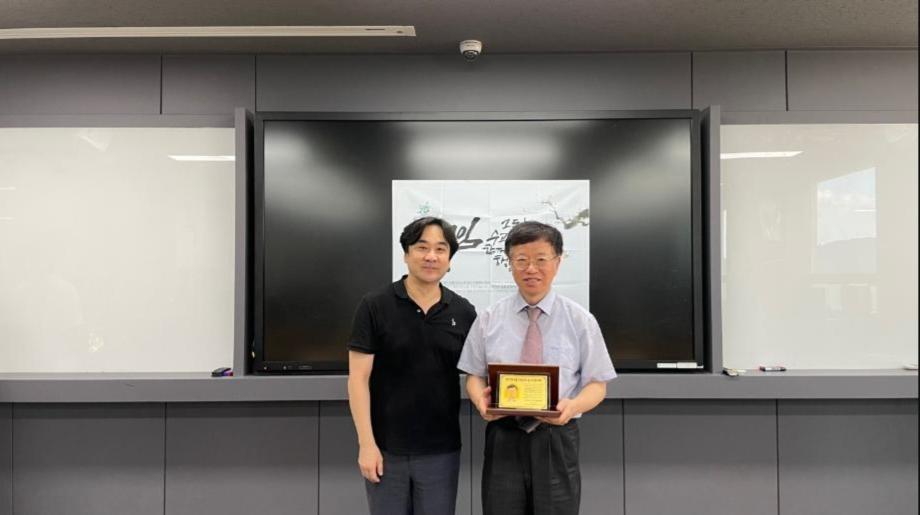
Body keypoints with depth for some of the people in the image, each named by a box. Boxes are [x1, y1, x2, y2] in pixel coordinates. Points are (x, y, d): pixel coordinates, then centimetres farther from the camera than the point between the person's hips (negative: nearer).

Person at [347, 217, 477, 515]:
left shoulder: (463, 312, 0)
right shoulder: (374, 307, -7)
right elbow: (358, 379, -8)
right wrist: (366, 444, -11)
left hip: (441, 451, 2)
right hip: (387, 449, -2)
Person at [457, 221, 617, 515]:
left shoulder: (581, 321, -1)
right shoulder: (488, 320, 3)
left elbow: (597, 385, 0)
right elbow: (474, 375, 6)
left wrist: (573, 406, -20)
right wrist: (480, 399, -16)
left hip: (557, 440, 0)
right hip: (503, 440, 1)